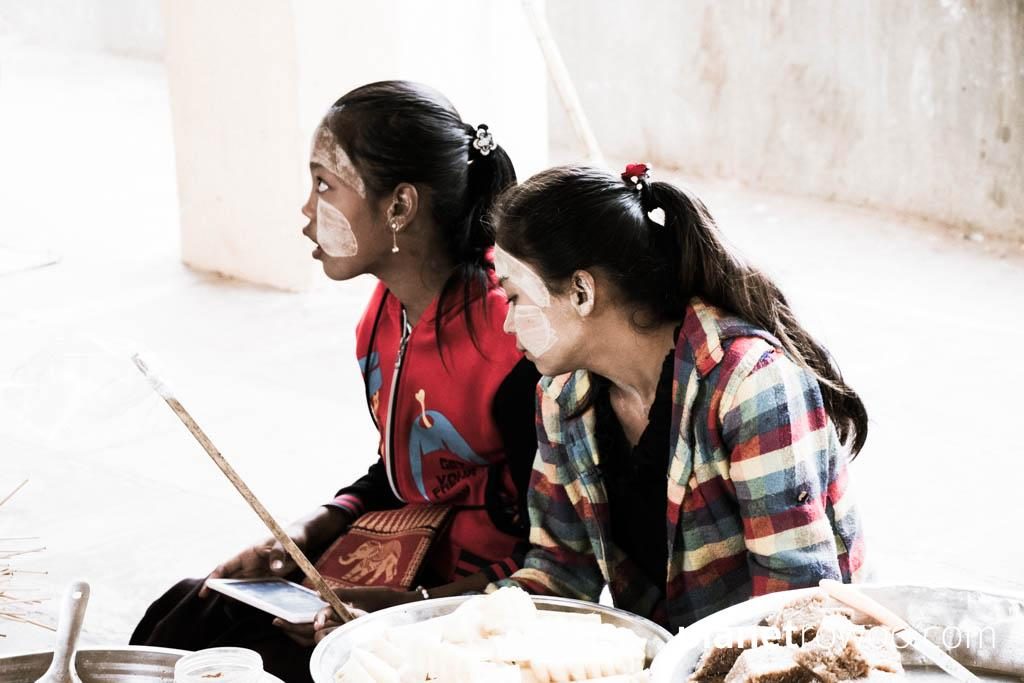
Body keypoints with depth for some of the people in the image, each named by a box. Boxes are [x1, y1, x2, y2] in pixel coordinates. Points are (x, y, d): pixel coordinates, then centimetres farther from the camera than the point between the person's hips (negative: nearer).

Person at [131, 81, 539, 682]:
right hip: (403, 574, 8)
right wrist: (300, 538, 1)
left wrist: (410, 608, -27)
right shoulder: (385, 316, 5)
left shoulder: (513, 342, -24)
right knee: (184, 612, -3)